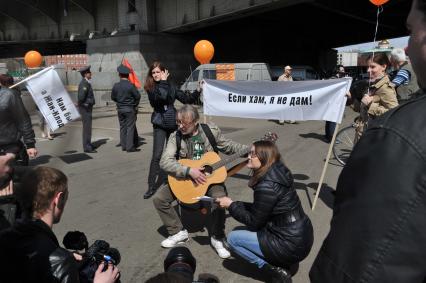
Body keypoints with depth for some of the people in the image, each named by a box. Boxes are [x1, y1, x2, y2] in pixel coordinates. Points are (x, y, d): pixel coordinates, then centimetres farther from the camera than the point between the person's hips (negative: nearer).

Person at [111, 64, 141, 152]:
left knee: (122, 127, 13)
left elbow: (113, 97, 7)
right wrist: (135, 104, 8)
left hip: (120, 109, 5)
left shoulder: (116, 86, -2)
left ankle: (123, 146, 18)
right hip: (130, 109, -5)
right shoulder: (131, 86, -15)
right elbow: (138, 96, -10)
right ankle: (130, 147, 0)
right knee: (130, 127, 0)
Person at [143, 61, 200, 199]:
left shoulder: (171, 87, 7)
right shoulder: (150, 88, -4)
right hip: (160, 124, -3)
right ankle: (151, 186, -2)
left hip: (172, 123, 4)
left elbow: (186, 99, 8)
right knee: (157, 155, -10)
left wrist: (198, 92, -4)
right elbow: (161, 96, -25)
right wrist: (164, 82, -13)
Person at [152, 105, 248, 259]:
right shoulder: (176, 136, -11)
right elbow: (165, 162, -21)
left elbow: (229, 147, 5)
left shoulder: (211, 131, -9)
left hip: (210, 177, -2)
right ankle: (179, 232, 8)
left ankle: (217, 238, -5)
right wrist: (189, 170, -31)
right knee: (159, 198, -12)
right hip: (185, 178, 2)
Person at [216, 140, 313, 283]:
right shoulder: (278, 173, 3)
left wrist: (231, 206, -3)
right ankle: (279, 262, 17)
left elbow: (253, 222, -13)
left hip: (292, 245, -9)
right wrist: (236, 204, 6)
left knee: (233, 238, 0)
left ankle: (276, 270, -1)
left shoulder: (266, 186, -24)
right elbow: (259, 210, 12)